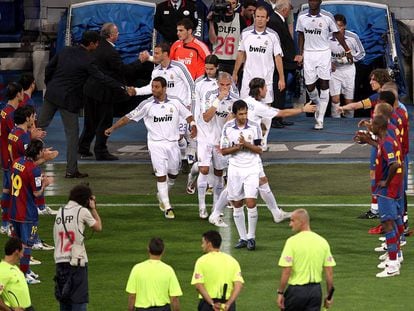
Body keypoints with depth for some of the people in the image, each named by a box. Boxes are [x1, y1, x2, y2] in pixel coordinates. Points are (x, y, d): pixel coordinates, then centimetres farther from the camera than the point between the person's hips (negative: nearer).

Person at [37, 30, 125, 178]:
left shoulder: (66, 51, 3)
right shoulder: (86, 61, -16)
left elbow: (49, 68, 8)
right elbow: (102, 78, -14)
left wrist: (49, 85, 20)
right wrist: (122, 87, -9)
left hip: (52, 93, 6)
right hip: (68, 99, -6)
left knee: (40, 125, 16)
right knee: (72, 134, 4)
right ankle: (71, 170, 7)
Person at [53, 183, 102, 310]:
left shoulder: (60, 212, 11)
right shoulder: (82, 211, -5)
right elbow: (98, 227, 5)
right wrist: (93, 208, 20)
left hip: (60, 261, 6)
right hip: (77, 262, -6)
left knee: (64, 299, 11)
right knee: (79, 299, -5)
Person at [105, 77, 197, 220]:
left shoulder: (175, 102, -1)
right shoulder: (147, 104, -5)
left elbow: (187, 115, 9)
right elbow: (129, 117, -1)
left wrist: (193, 126, -11)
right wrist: (112, 128, -4)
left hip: (172, 142, 2)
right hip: (156, 144, -2)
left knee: (173, 174, 12)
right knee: (161, 175, -7)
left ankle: (162, 195, 39)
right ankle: (167, 207, -1)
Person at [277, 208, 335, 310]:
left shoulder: (292, 241, -12)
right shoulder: (322, 242, 3)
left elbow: (286, 271, -16)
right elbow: (329, 272, 3)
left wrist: (280, 293, -7)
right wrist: (329, 295, 11)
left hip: (296, 290, -4)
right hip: (316, 290, 4)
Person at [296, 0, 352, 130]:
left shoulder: (327, 17, -8)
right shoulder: (302, 16, 0)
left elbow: (337, 34, 3)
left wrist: (347, 51, 6)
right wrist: (300, 54, 8)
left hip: (323, 53, -2)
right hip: (308, 54, 2)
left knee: (324, 85, -8)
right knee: (309, 86, 3)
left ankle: (320, 119, -6)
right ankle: (318, 107, 35)